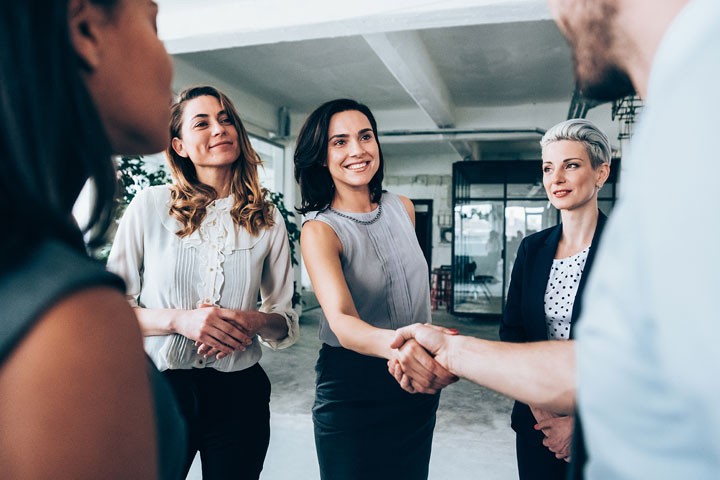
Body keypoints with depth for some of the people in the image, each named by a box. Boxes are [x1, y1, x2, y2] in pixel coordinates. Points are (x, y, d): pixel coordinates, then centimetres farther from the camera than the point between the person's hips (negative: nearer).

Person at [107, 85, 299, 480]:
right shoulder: (150, 205, -5)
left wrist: (256, 322, -16)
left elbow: (286, 322, 5)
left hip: (238, 393, 2)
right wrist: (179, 319, -18)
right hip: (159, 387, -1)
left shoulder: (267, 219, 1)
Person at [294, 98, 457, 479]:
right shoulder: (319, 229, -16)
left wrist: (429, 360, 15)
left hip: (418, 384, 5)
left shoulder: (402, 208, 0)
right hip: (352, 390, -5)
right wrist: (394, 343, -52)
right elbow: (341, 320, -32)